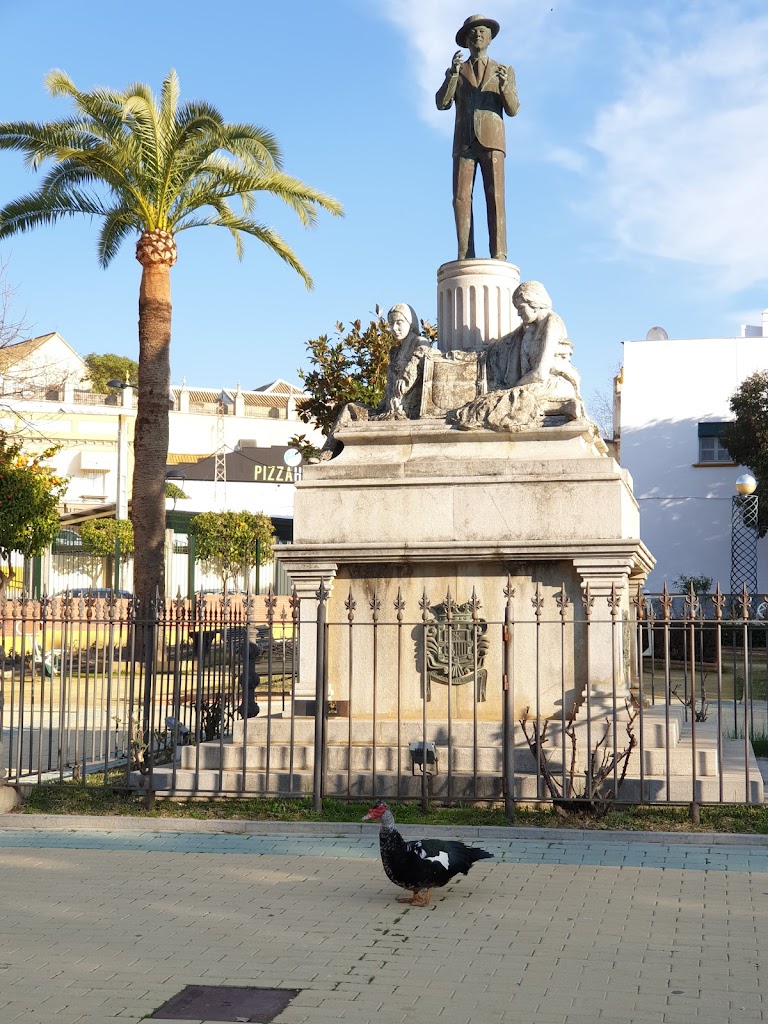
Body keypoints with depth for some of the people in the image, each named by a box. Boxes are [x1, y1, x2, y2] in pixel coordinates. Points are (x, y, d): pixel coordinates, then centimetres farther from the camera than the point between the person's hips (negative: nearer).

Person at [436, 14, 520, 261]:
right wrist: (453, 73, -16)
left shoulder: (505, 71, 15)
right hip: (464, 144, 1)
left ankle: (498, 256, -18)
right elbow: (442, 103, 0)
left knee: (495, 197, -14)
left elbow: (512, 110, 2)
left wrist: (504, 84, -18)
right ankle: (466, 257, -14)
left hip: (492, 142, -1)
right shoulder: (454, 73, 18)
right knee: (462, 198, -12)